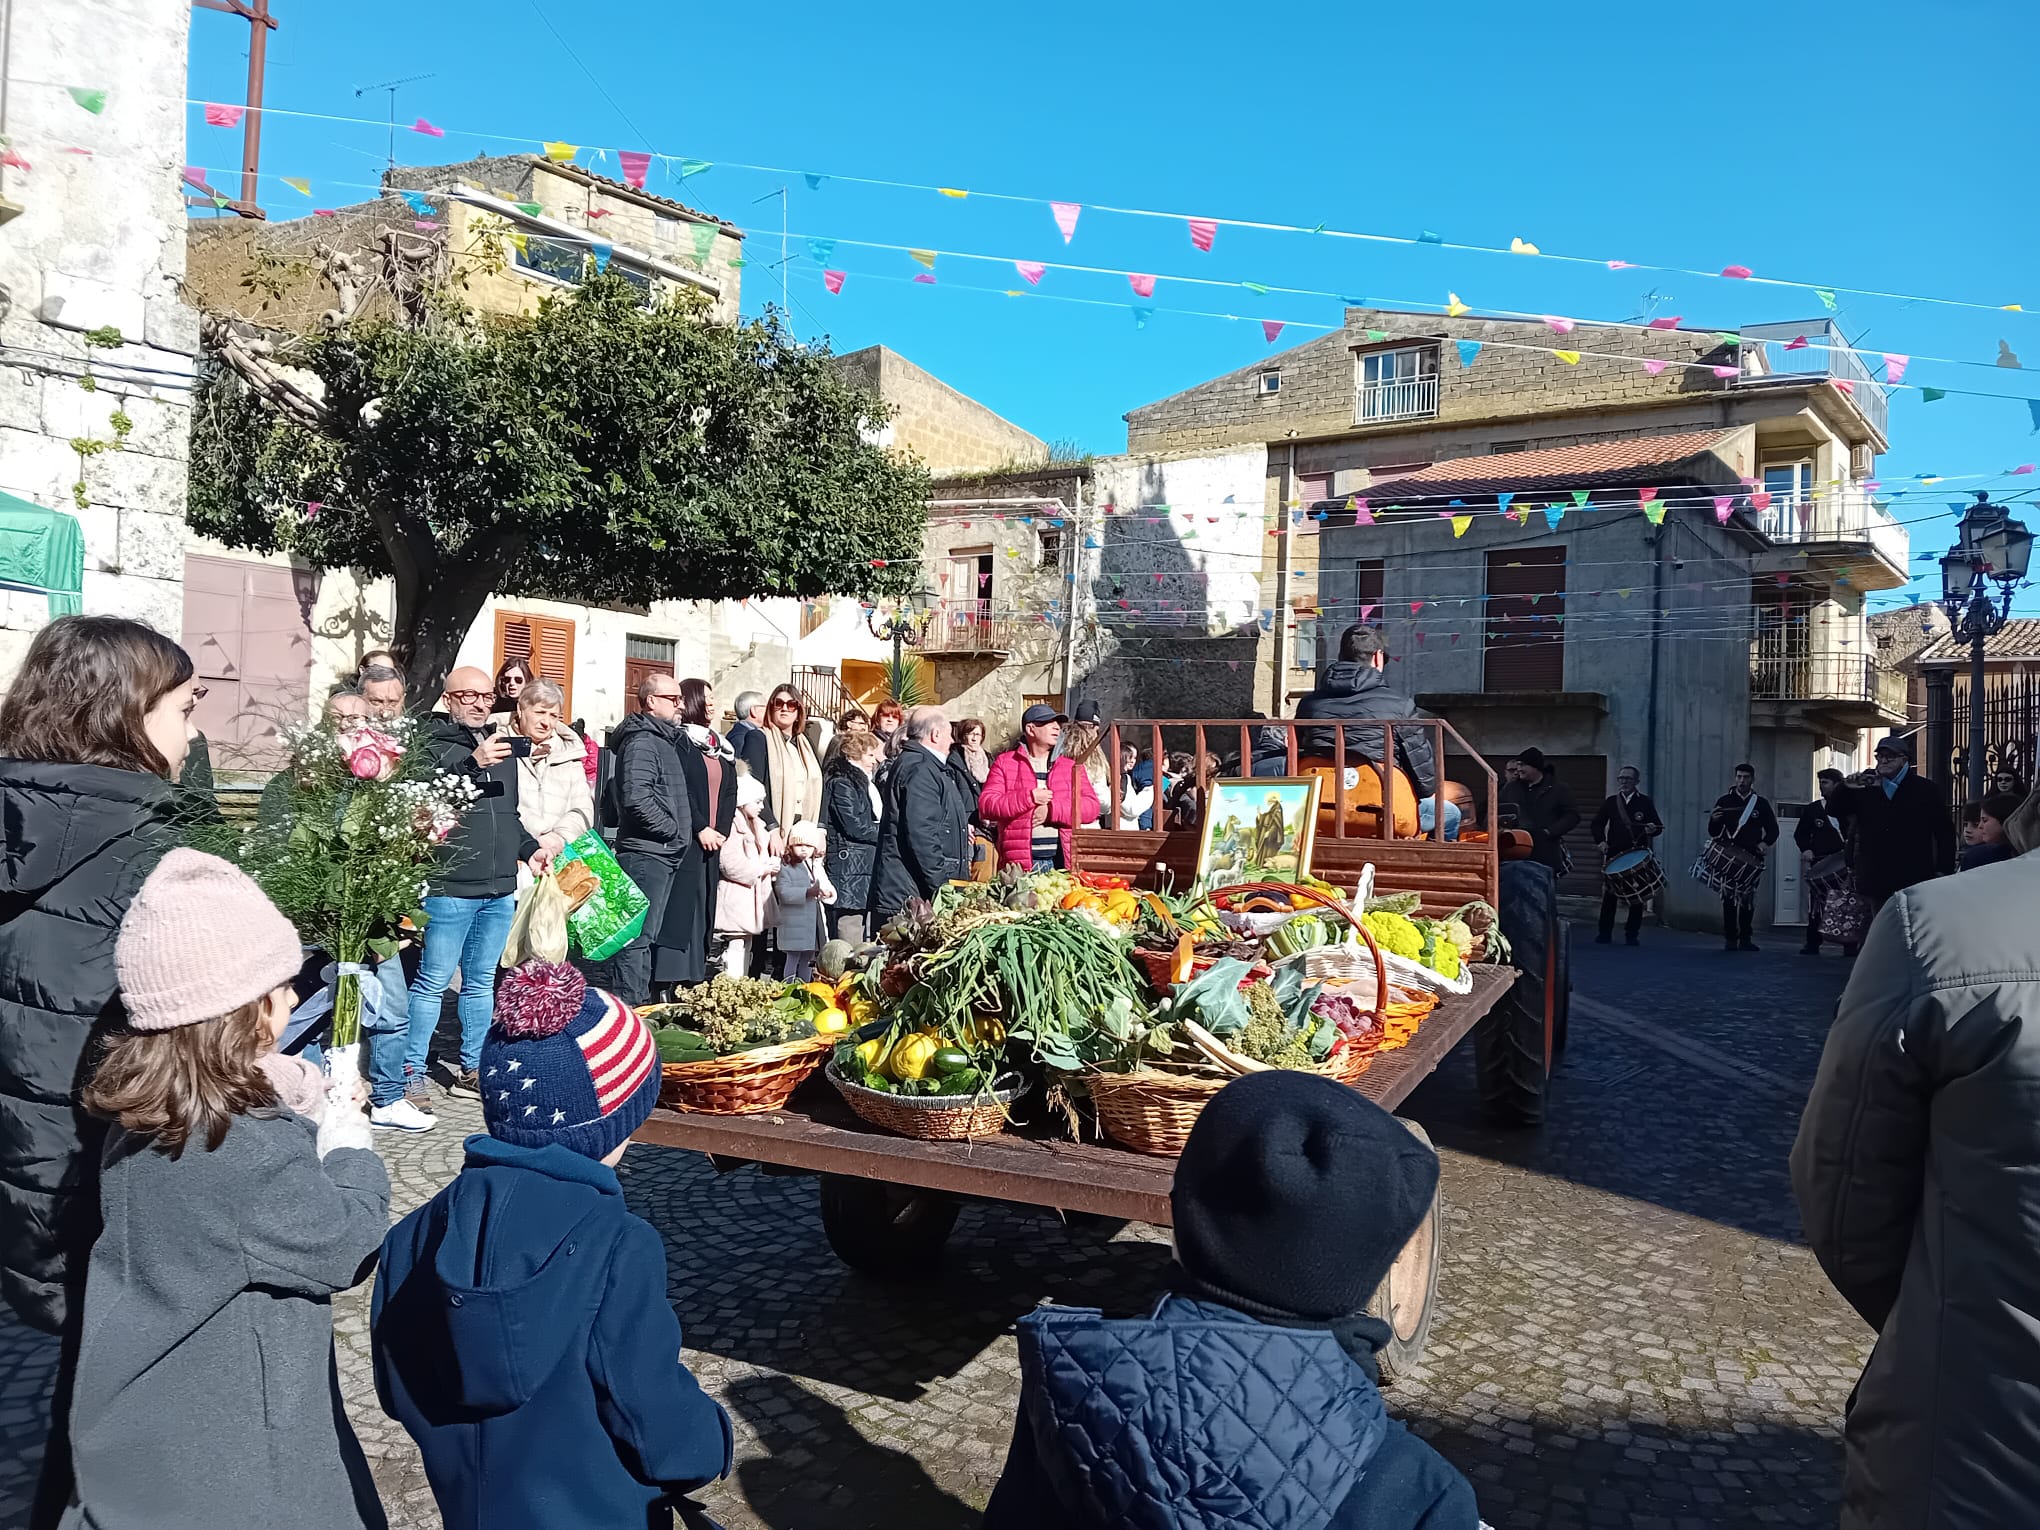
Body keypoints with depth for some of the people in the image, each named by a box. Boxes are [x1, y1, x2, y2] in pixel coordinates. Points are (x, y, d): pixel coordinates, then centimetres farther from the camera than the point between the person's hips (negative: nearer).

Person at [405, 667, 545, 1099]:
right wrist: (473, 762, -35)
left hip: (500, 889, 7)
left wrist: (529, 849, 16)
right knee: (433, 982, -2)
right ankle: (412, 1071, 8)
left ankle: (472, 1068, 23)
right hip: (449, 886, -7)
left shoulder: (501, 746, 18)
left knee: (482, 982, 14)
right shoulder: (431, 742, -6)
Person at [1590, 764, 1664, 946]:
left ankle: (1632, 935, 10)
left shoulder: (1645, 803, 3)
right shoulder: (1611, 802, 8)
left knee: (1637, 896, 2)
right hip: (1614, 855, 1)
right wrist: (1600, 840, -4)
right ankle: (1605, 933, 8)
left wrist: (1652, 829, -21)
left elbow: (1658, 827, 2)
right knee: (1609, 895, 1)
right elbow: (1598, 823, 12)